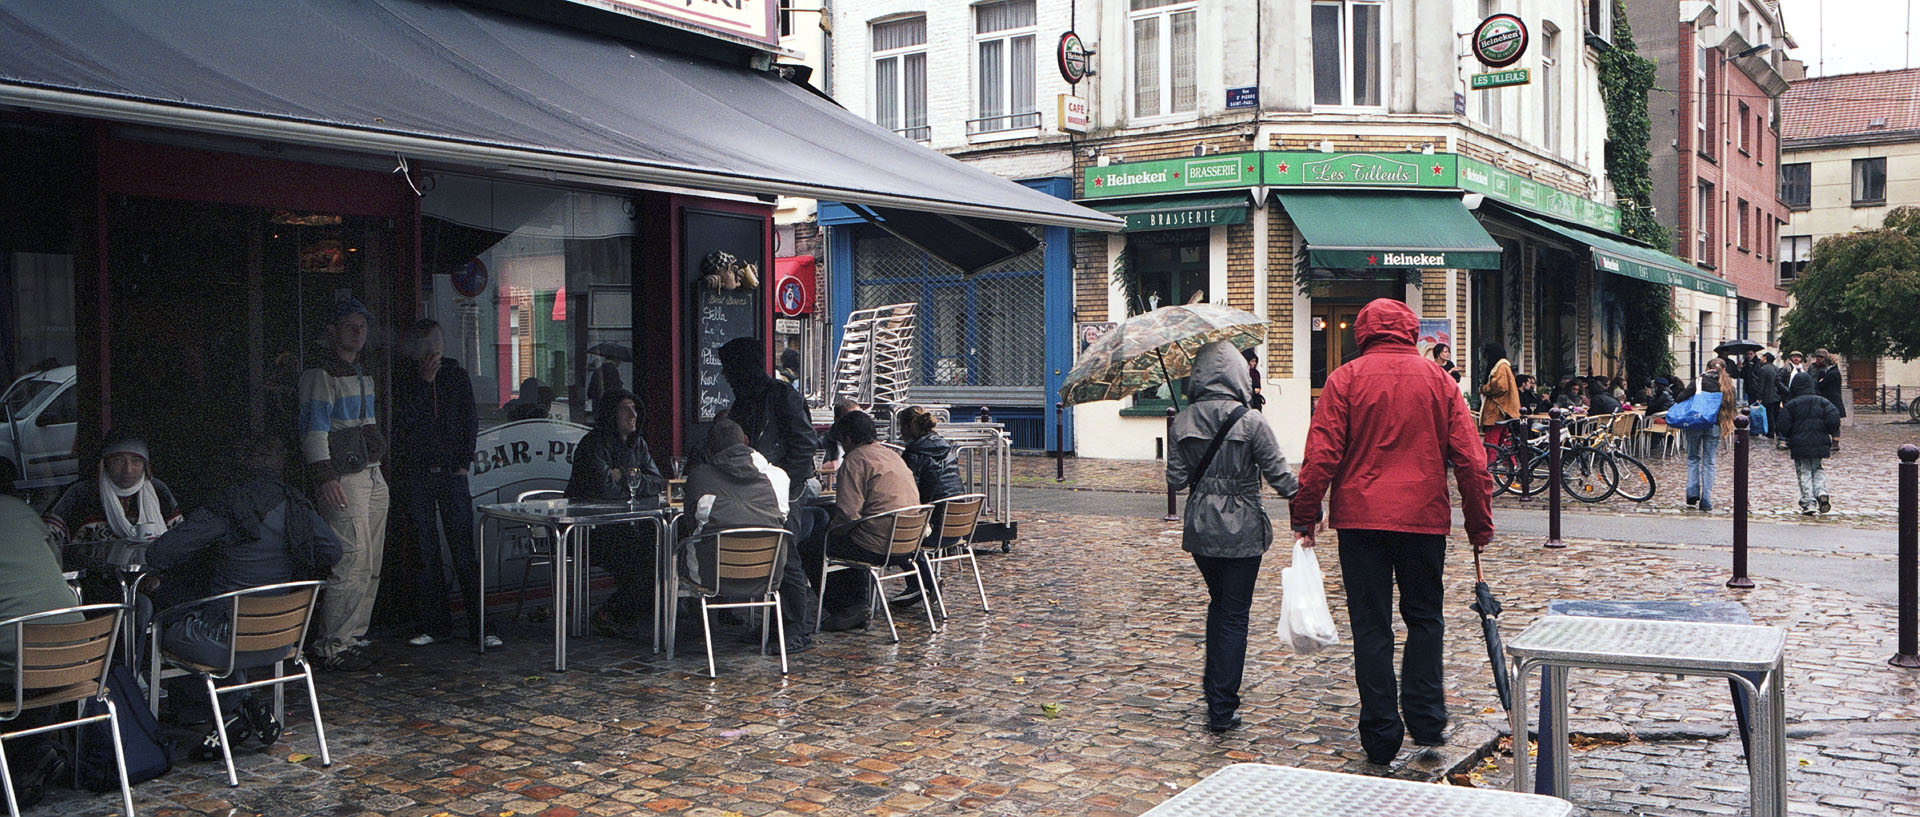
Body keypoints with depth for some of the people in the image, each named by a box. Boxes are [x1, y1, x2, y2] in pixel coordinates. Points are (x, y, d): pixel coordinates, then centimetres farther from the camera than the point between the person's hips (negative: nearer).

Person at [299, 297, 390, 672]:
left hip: (373, 476, 9)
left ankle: (352, 638, 15)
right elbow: (313, 431, -14)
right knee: (351, 564, -11)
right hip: (344, 480, -9)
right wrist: (326, 478, -21)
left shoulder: (363, 374, 20)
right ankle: (331, 648, -4)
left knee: (371, 566, 8)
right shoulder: (320, 376, -7)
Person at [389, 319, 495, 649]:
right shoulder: (404, 379, 3)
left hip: (451, 473, 0)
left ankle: (479, 624, -2)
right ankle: (431, 624, 11)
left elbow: (470, 422, 11)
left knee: (464, 548, -4)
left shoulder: (457, 375, 7)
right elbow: (404, 420, -10)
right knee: (425, 550, 2)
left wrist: (463, 464, 2)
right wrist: (424, 381, -14)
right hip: (414, 474, 0)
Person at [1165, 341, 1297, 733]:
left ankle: (1214, 684, 29)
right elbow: (1279, 475, -10)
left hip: (1200, 531, 4)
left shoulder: (1183, 422, -3)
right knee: (1234, 615, 4)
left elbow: (1176, 480, -2)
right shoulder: (1250, 421, -14)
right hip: (1243, 532, -3)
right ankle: (1222, 709, 6)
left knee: (1218, 601, 24)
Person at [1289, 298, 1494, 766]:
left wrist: (1305, 516, 1)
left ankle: (1381, 737, 6)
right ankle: (1426, 721, 14)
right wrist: (1480, 523, 11)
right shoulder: (1436, 380, 4)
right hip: (1424, 517, 2)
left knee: (1371, 625, 4)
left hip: (1360, 517, -1)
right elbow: (1469, 458, 4)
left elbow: (1322, 455, -7)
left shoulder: (1345, 379, -2)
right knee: (1424, 617, 17)